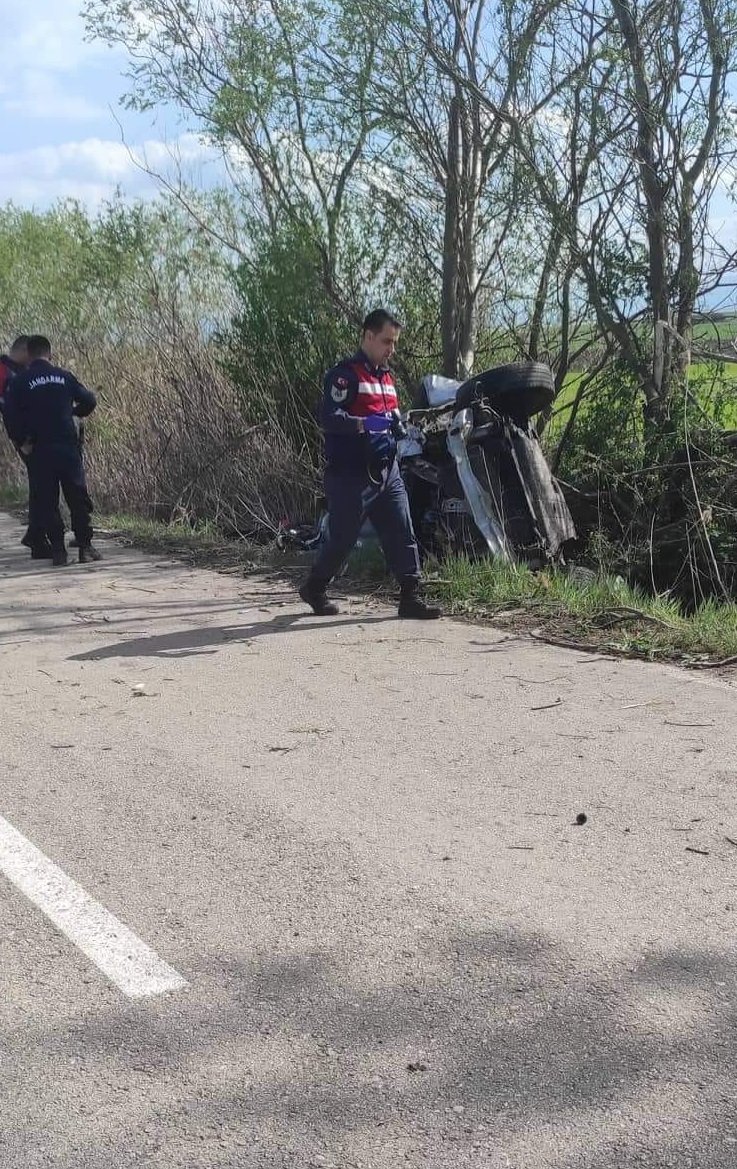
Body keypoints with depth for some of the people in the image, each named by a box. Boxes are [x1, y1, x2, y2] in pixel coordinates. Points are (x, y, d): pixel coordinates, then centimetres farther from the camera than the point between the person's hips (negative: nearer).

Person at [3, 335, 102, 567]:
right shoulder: (64, 376, 4)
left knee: (46, 501, 6)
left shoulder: (20, 381, 0)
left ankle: (58, 550, 3)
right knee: (78, 497, 7)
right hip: (68, 445, 1)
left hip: (39, 449, -1)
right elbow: (89, 400, 7)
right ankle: (85, 547, 5)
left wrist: (21, 441, 4)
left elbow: (10, 415, -7)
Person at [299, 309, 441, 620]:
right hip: (350, 475, -7)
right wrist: (364, 423, -33)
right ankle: (314, 589, 23)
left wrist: (400, 425, 11)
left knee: (402, 535, -1)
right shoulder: (344, 374, -10)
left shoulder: (386, 376, 18)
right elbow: (329, 417, -22)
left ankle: (410, 598, 1)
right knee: (342, 538, 2)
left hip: (386, 472, 8)